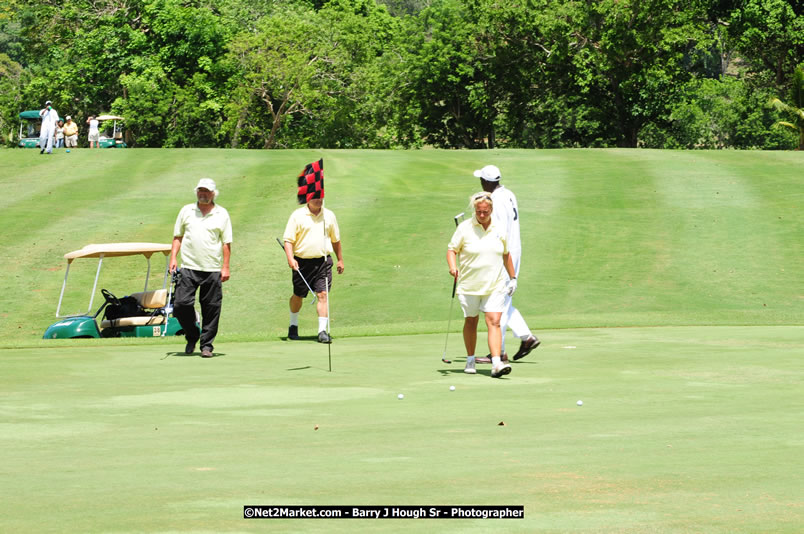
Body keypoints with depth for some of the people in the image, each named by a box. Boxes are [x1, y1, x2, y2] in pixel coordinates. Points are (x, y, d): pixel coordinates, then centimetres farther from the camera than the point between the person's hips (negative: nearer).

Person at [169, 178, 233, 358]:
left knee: (211, 309, 0)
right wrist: (173, 258, 3)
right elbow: (177, 237, 15)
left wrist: (225, 267, -1)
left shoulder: (222, 214, 6)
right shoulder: (186, 211, 10)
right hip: (188, 267, 1)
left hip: (212, 269, -1)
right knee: (181, 304, -9)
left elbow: (226, 242, 6)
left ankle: (207, 345, 10)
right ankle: (192, 336, 14)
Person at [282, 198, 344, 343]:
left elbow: (335, 240, 19)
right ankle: (293, 326, 35)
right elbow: (288, 240, -5)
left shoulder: (329, 215, 7)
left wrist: (340, 260, 20)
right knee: (298, 296, 12)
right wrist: (290, 259, -18)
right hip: (302, 262, -1)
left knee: (323, 295, -11)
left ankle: (323, 331, -12)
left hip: (323, 261, 1)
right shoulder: (297, 215, -3)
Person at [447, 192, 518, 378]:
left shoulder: (499, 229, 4)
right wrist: (453, 266, -20)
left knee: (494, 322, -12)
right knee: (471, 322, 11)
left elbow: (506, 254, 17)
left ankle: (496, 363, -21)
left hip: (495, 285, 1)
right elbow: (452, 249, -1)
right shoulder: (464, 228, -4)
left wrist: (513, 277, 18)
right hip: (469, 285, -1)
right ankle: (470, 360, 28)